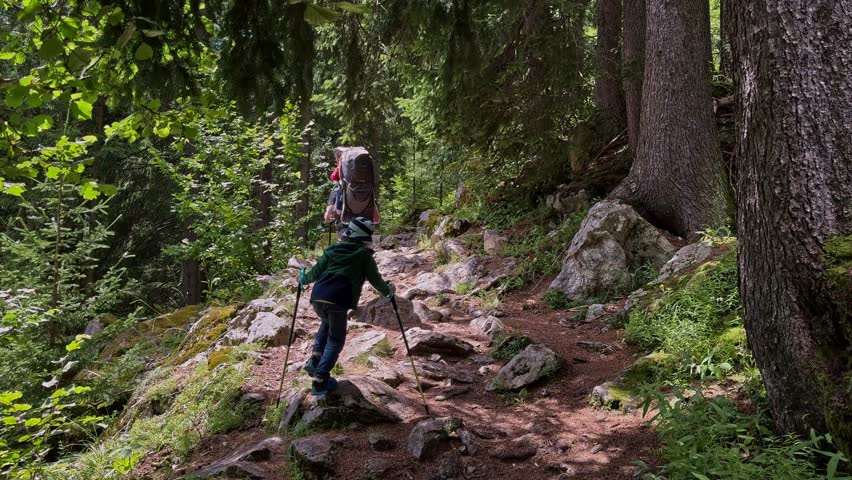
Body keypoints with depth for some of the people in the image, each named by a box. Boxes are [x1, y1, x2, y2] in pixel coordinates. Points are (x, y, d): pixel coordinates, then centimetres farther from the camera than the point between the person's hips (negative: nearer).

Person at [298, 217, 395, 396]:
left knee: (326, 323, 34)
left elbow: (316, 272, 23)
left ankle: (315, 359, 20)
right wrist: (387, 291, 35)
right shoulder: (364, 255, 12)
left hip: (317, 297, 5)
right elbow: (375, 279, 17)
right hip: (337, 301, -5)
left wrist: (303, 278, 44)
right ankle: (319, 381, 0)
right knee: (335, 340, 10)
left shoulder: (332, 250, 22)